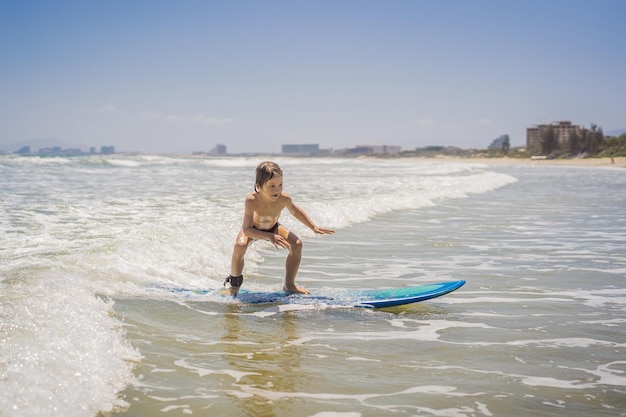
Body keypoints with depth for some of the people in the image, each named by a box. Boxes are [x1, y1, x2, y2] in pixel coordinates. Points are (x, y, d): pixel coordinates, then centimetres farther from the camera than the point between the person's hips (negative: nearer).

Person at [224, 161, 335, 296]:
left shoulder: (284, 199, -32)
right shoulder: (251, 200, -41)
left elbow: (295, 210, -7)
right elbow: (247, 230, -40)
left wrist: (314, 227, -9)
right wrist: (270, 237, -52)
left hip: (273, 227, 3)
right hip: (253, 229, -3)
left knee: (297, 245, -15)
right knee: (240, 246, -32)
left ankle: (289, 285, 5)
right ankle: (234, 285, -7)